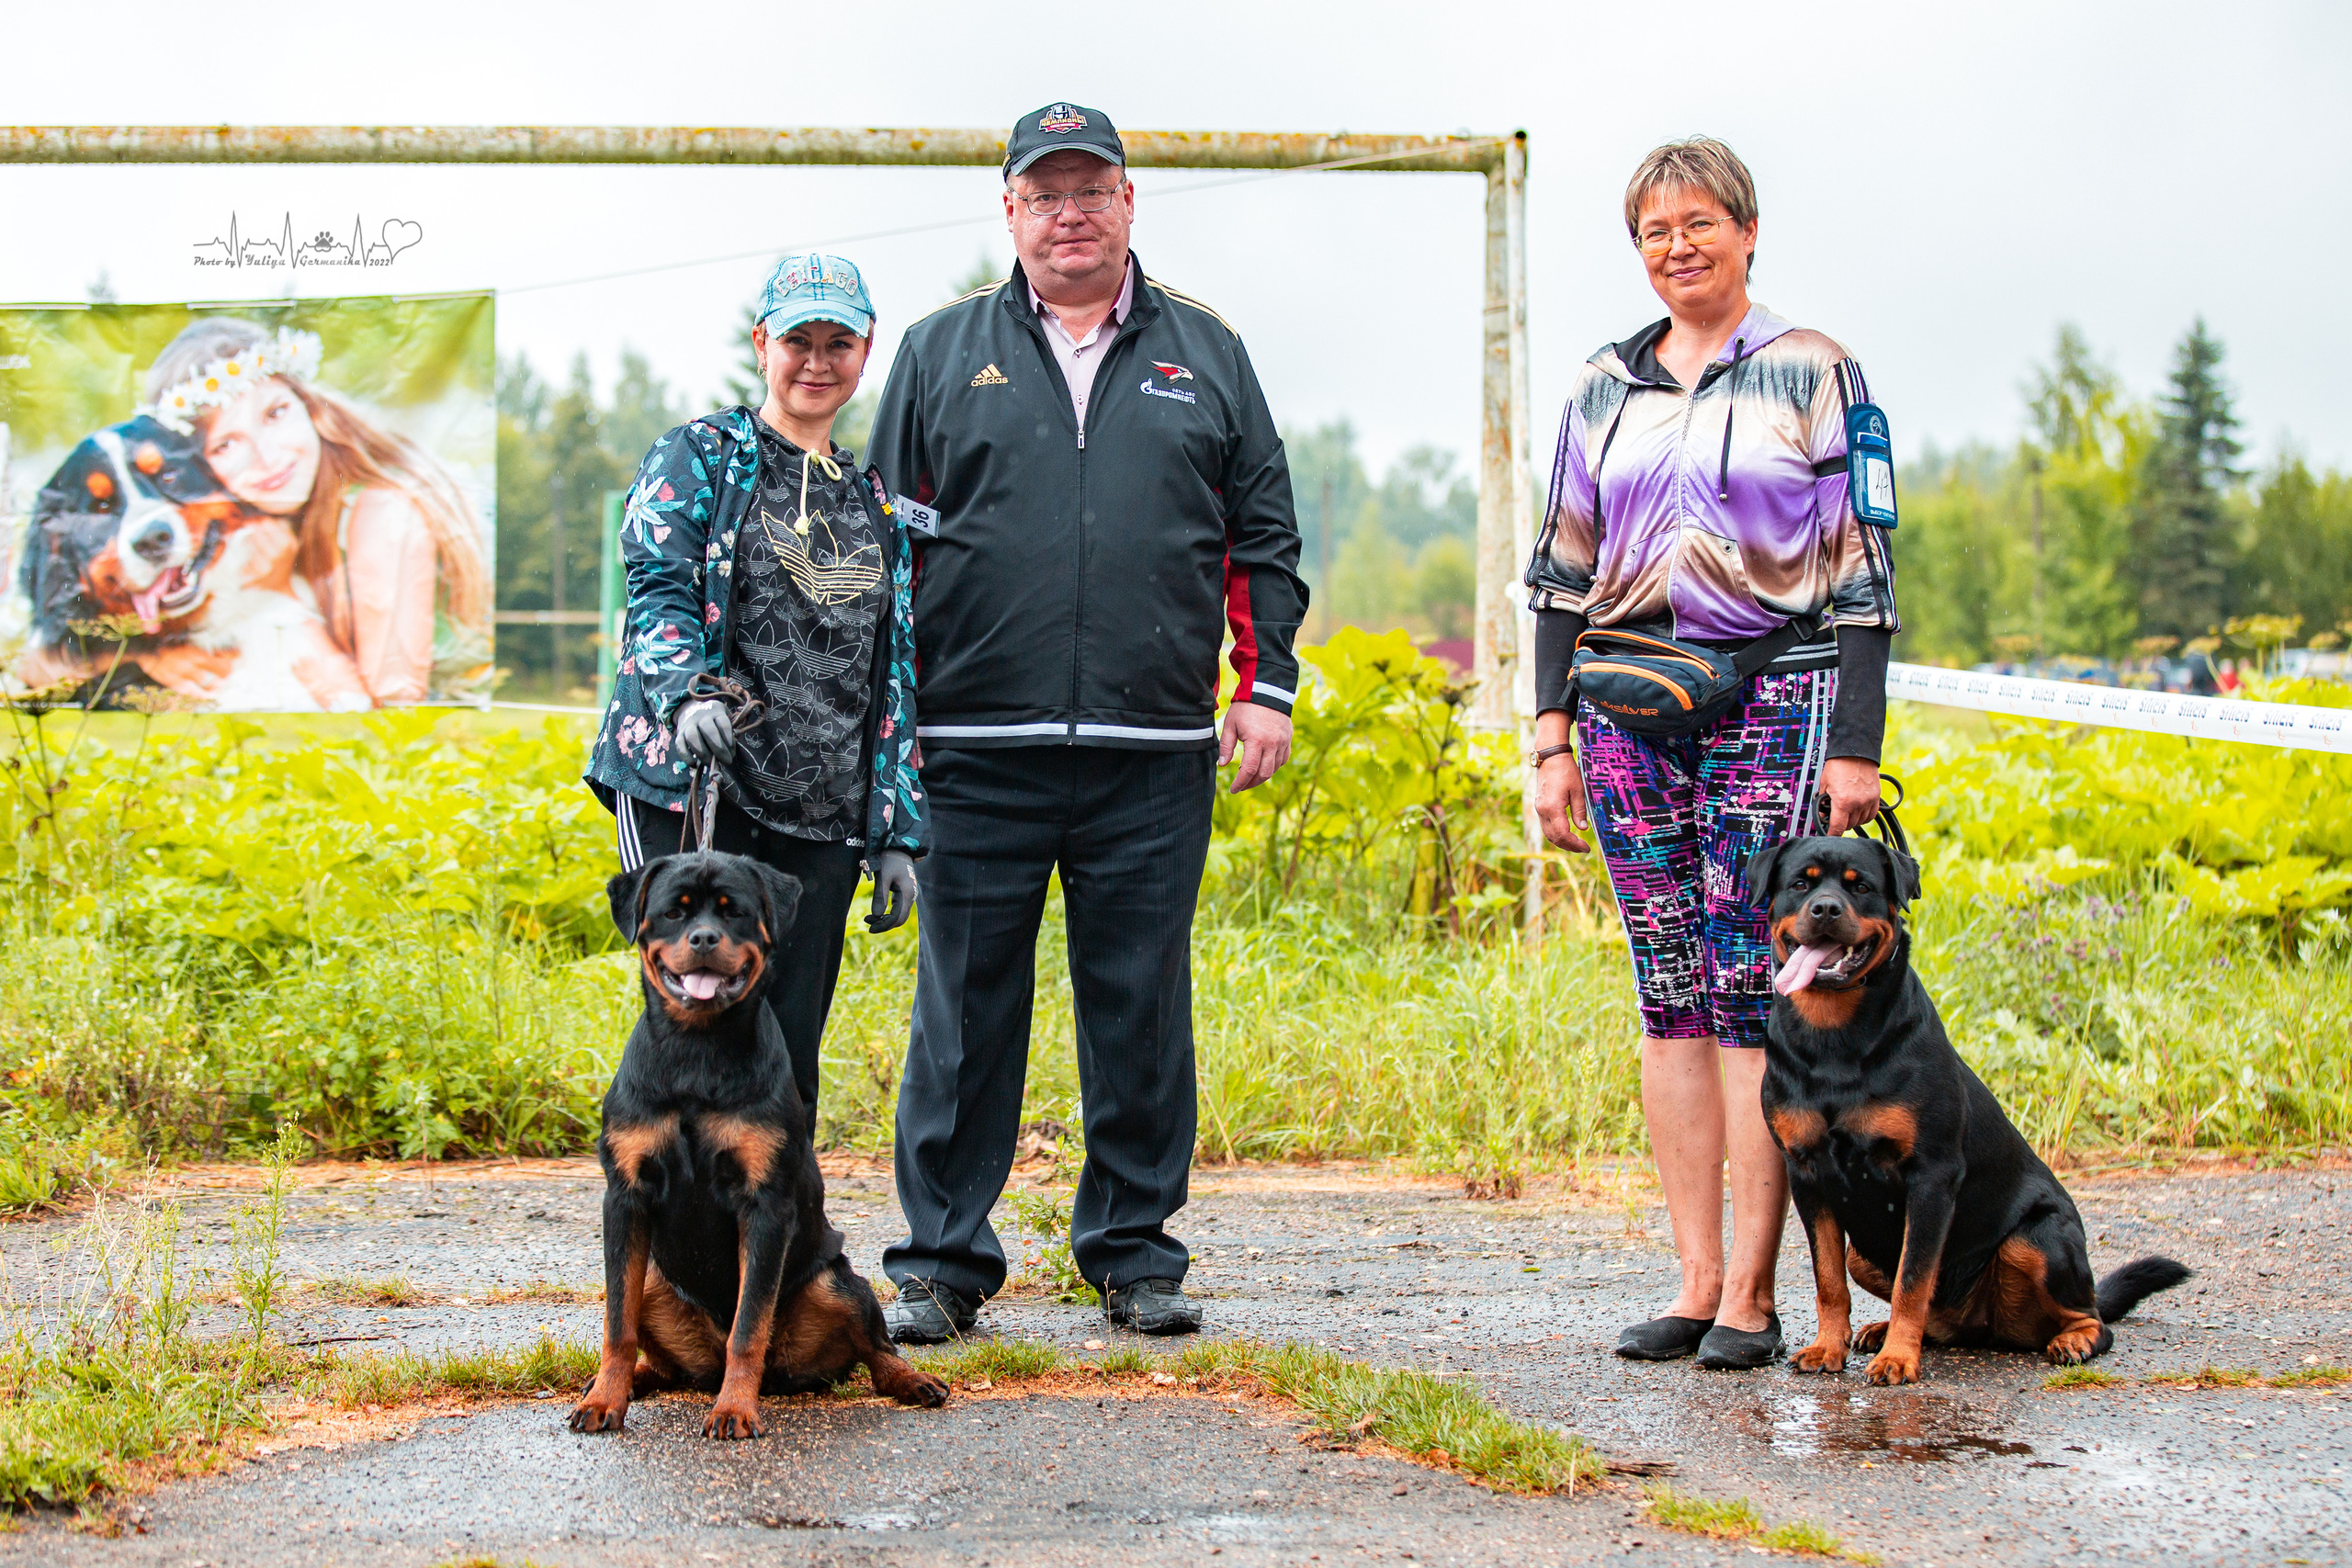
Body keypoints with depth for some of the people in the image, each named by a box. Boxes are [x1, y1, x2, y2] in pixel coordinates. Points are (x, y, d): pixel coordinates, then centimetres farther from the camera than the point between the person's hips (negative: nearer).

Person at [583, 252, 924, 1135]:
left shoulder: (875, 506, 18)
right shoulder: (697, 459, 5)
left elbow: (893, 682, 18)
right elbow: (655, 590, -7)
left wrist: (899, 836, 12)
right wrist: (688, 695, -28)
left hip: (820, 816, 4)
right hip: (686, 785, -4)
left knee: (790, 1053, 2)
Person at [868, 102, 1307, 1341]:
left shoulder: (1205, 356, 13)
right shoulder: (941, 354, 10)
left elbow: (1263, 540, 14)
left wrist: (1266, 689, 5)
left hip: (1154, 756, 1)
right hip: (977, 749, -1)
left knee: (1141, 1009, 5)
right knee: (965, 1009, 2)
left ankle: (1133, 1252, 17)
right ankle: (940, 1260, 11)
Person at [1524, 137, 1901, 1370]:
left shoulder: (1815, 374, 2)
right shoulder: (1604, 388, 14)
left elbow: (1861, 571, 0)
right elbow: (1563, 570, 15)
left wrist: (1857, 745, -7)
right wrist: (1552, 737, 8)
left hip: (1776, 700, -4)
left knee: (1757, 993, -8)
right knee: (1670, 994, 3)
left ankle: (1751, 1295, -3)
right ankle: (1694, 1283, 8)